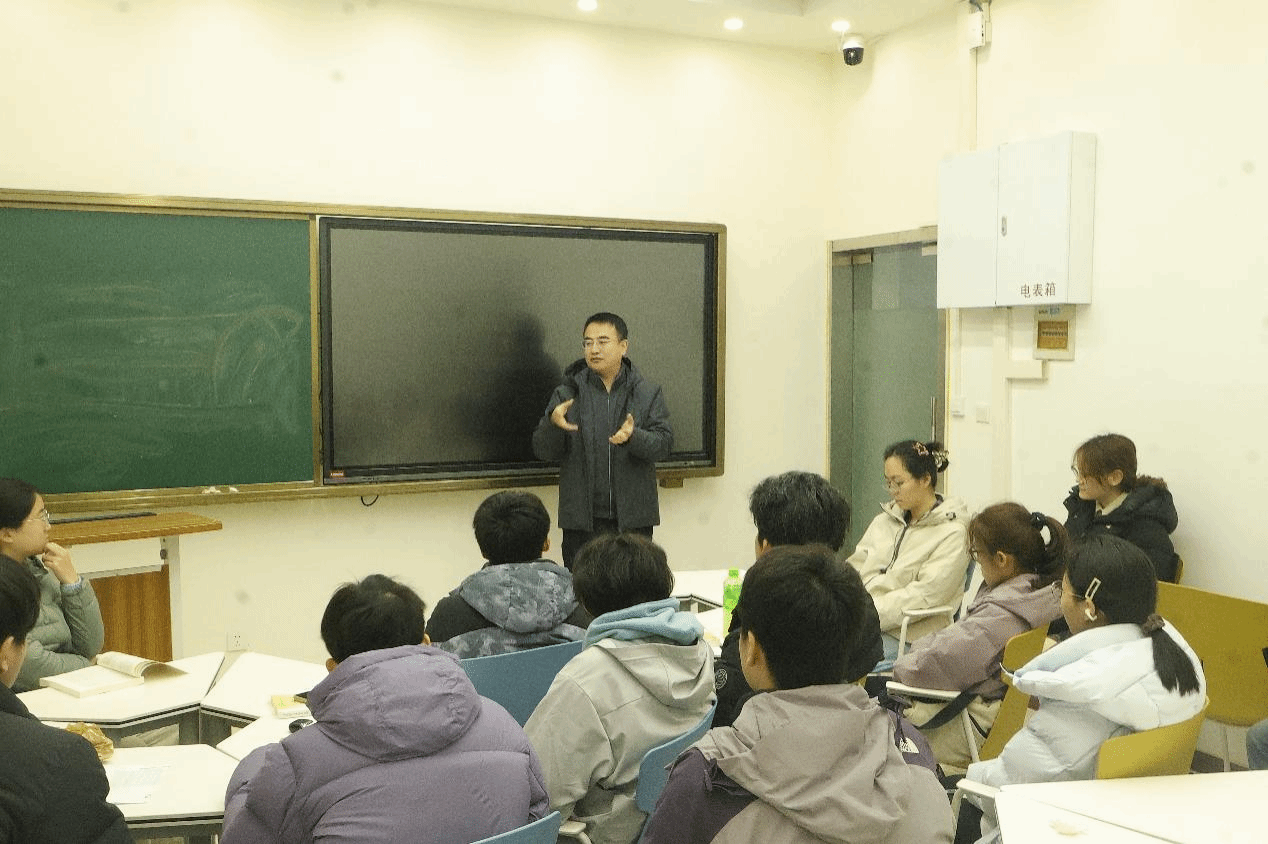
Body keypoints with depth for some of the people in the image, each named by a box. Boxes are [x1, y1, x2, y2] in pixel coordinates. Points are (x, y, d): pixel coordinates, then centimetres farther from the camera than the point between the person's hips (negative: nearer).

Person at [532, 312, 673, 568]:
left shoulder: (648, 393, 6)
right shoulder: (566, 394, 5)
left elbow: (664, 443, -3)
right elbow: (543, 451, 1)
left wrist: (633, 437, -23)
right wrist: (553, 423, -20)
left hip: (633, 519, 0)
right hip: (581, 521, 0)